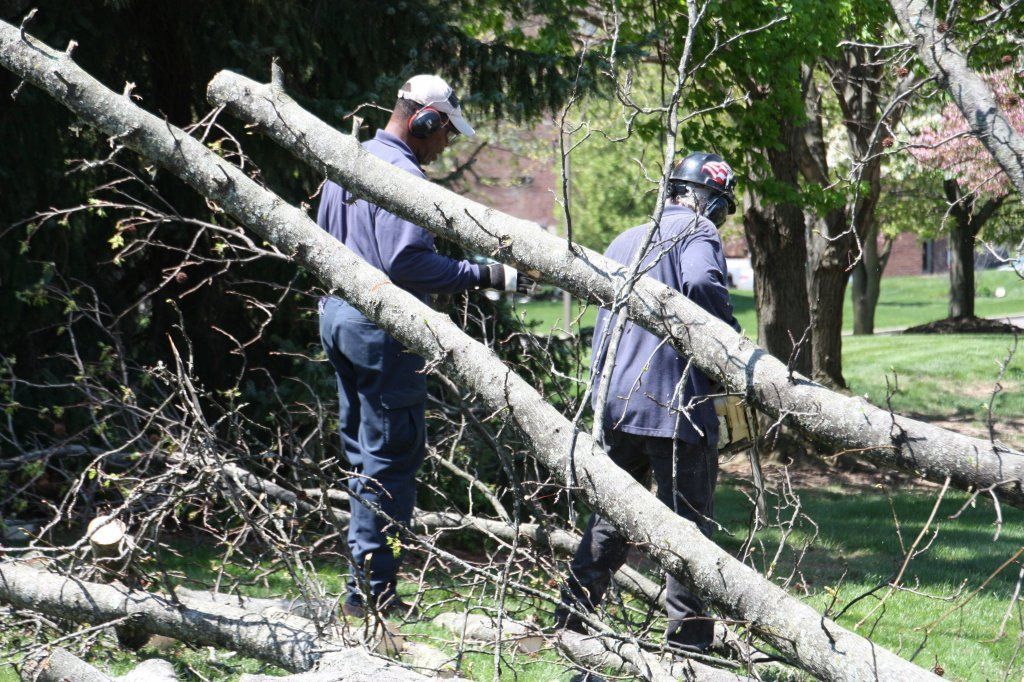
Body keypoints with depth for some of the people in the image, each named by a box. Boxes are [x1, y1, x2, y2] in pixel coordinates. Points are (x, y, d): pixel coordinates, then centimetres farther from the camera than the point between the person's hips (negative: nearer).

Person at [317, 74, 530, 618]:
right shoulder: (401, 174, -16)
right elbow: (408, 261, -25)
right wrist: (486, 276, -22)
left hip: (337, 315, 10)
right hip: (382, 327, -10)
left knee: (363, 451, 15)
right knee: (391, 456, -5)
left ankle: (364, 578, 18)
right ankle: (372, 588, -5)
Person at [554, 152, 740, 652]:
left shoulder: (624, 242, 21)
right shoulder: (696, 231, -3)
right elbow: (701, 282, -24)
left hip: (616, 403, 7)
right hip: (675, 405, -7)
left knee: (611, 516, 17)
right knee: (689, 523, 0)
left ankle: (569, 619, 14)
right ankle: (688, 638, 0)